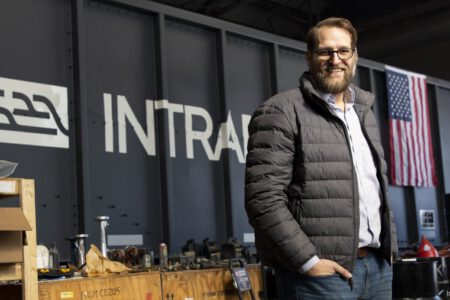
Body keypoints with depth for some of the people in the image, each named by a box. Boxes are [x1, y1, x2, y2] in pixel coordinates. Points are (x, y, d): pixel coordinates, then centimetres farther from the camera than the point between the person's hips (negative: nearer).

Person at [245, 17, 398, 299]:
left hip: (378, 266, 7)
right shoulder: (282, 112, -8)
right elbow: (264, 198, -16)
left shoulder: (365, 114, 17)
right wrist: (309, 262, -17)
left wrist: (389, 245, 12)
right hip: (321, 273, -7)